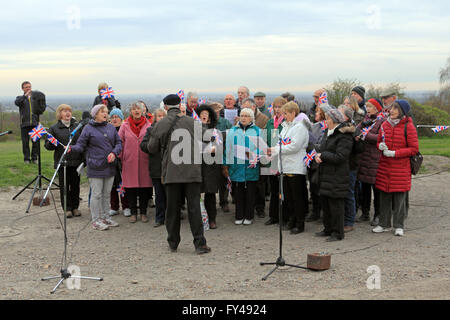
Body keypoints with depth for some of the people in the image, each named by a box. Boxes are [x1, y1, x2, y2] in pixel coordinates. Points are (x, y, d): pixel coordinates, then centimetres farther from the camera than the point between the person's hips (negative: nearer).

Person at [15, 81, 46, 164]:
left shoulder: (36, 97, 14)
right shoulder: (21, 98, 10)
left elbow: (42, 109, 19)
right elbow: (17, 102, -13)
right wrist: (25, 95, -21)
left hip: (35, 123, 1)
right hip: (24, 123, -1)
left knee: (36, 141, 0)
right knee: (25, 142, 1)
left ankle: (34, 158, 12)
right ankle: (26, 158, 10)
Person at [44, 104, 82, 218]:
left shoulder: (77, 126, 9)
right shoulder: (54, 128, 3)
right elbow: (48, 145, 3)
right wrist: (51, 143, -20)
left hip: (76, 161, 2)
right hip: (62, 162, -2)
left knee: (75, 185, 7)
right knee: (64, 186, 2)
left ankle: (75, 207, 18)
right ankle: (67, 208, 10)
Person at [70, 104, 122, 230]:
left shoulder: (111, 128, 10)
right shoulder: (88, 128, -3)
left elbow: (118, 143, 12)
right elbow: (81, 145, -4)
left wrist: (114, 153, -7)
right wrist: (72, 149, -24)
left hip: (110, 167, 5)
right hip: (95, 167, -5)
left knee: (106, 193, 14)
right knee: (96, 194, -2)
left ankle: (105, 217, 25)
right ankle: (96, 220, 7)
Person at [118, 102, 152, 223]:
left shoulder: (148, 125, 5)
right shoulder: (125, 126, 5)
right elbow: (120, 143, 6)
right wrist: (121, 158, 0)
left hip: (144, 161, 0)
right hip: (129, 162, 0)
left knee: (145, 187, 4)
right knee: (131, 188, 4)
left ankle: (143, 212, 15)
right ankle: (133, 212, 15)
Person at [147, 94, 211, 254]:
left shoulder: (160, 124, 1)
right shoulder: (192, 122, 4)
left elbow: (152, 148, 9)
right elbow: (200, 145, 12)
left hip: (171, 172, 0)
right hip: (192, 170, 0)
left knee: (172, 208, 9)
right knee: (194, 207, 1)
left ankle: (173, 243, 16)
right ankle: (200, 243, -2)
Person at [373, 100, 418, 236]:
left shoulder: (408, 126, -7)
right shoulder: (385, 125, 8)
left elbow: (414, 149, -8)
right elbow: (379, 142, 20)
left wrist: (394, 153, -15)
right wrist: (380, 146, -5)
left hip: (401, 168, -4)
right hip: (384, 166, 5)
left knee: (399, 197, 1)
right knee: (384, 196, 9)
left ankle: (399, 226, 14)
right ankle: (384, 224, 21)